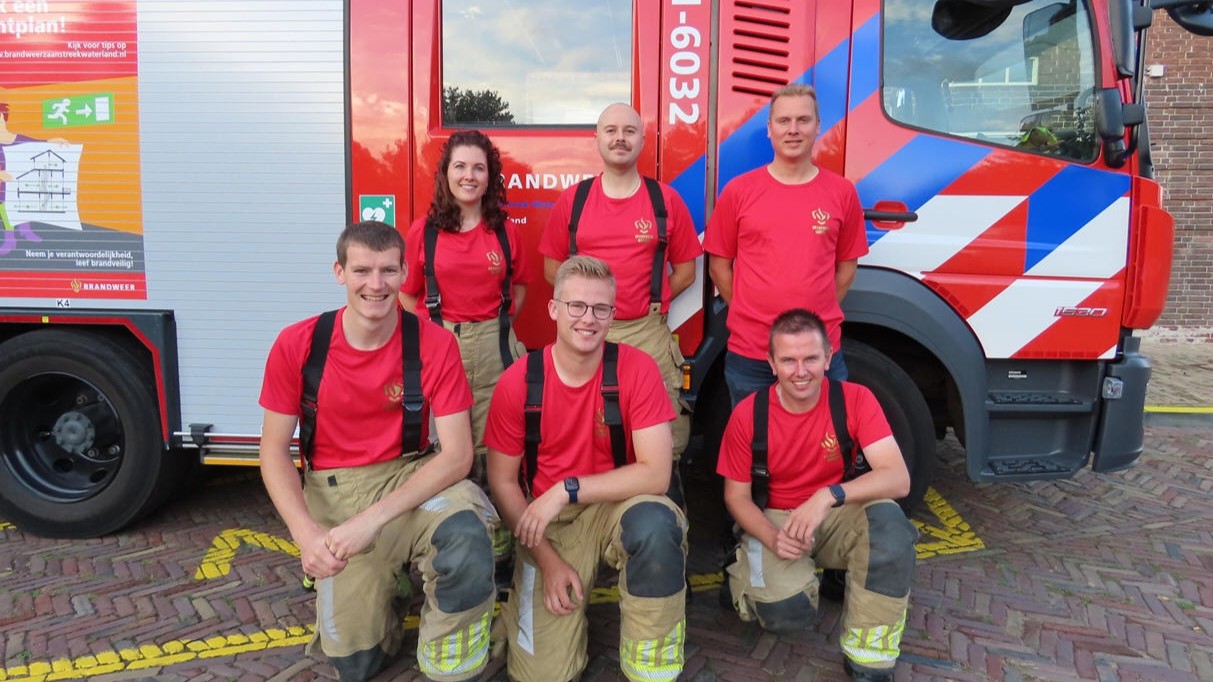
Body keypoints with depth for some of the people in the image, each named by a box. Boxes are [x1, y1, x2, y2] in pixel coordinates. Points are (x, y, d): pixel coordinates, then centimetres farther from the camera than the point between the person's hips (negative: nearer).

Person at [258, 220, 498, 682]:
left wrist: (375, 517, -27)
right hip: (334, 491, 1)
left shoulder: (434, 343, -13)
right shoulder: (296, 345, -8)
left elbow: (457, 453, -17)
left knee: (466, 532, -35)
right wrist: (307, 532, -17)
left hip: (411, 477, -1)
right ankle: (382, 595, 30)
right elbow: (274, 449, -3)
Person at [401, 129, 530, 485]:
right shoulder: (423, 230, 1)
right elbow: (408, 292, 9)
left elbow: (520, 285, 17)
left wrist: (501, 320, 5)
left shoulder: (506, 230, 5)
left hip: (493, 345, 1)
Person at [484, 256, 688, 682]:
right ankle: (523, 604, 26)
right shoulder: (518, 381, -10)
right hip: (546, 521, 1)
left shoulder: (637, 369, -13)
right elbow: (502, 481, -3)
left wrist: (567, 490, -23)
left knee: (656, 525, -37)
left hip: (617, 507, 0)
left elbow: (655, 473, -18)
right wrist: (547, 559, -11)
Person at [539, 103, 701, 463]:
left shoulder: (666, 199, 4)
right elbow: (552, 267, 10)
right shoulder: (572, 199, 6)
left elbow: (685, 270, 9)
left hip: (648, 333, -1)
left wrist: (652, 301, 0)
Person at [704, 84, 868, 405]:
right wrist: (750, 312, 4)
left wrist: (816, 314, 5)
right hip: (750, 354, 0)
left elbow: (846, 266, 11)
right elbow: (719, 265, 5)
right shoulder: (738, 191, 0)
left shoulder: (842, 192, 3)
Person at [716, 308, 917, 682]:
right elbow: (736, 496, -4)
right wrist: (772, 538, -24)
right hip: (774, 521, -1)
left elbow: (898, 479, -23)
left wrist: (829, 496, -38)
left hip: (838, 518, 1)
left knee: (888, 518, -33)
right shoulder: (747, 414, -13)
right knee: (786, 610, -29)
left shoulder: (855, 399, -13)